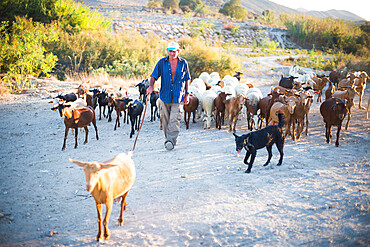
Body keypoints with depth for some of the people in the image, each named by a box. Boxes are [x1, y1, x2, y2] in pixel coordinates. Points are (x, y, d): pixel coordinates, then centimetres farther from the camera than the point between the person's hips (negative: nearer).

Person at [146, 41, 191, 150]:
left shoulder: (184, 63, 4)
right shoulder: (162, 62, 3)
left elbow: (187, 79, 12)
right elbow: (154, 76, 0)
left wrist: (187, 94, 10)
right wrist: (151, 86, -20)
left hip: (178, 96, -1)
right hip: (165, 95, 2)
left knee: (174, 119, -12)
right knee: (165, 119, 9)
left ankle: (171, 141, -14)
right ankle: (167, 138, 25)